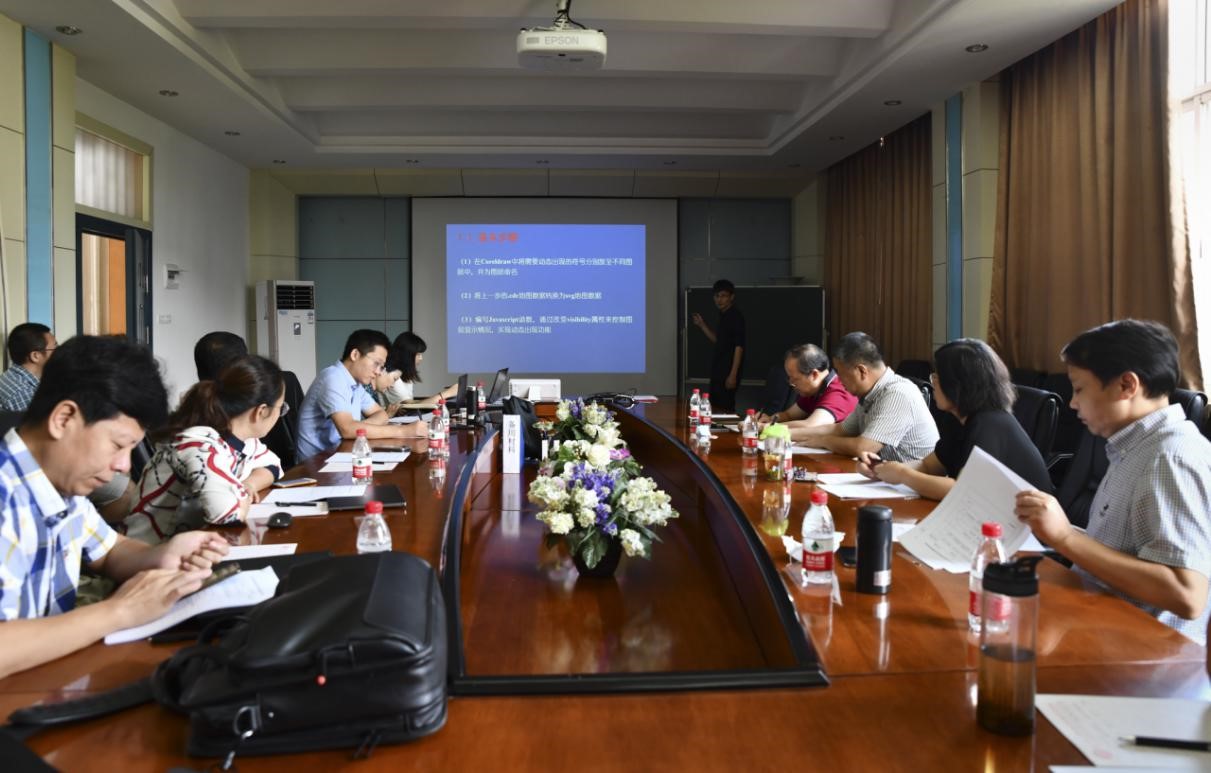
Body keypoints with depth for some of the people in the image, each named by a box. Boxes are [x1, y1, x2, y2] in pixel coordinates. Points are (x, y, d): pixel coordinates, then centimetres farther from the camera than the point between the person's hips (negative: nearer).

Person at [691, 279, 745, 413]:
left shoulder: (736, 317, -13)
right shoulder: (723, 316, 14)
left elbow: (739, 347, -18)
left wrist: (733, 375, -22)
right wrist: (702, 325, 15)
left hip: (728, 372, -10)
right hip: (718, 371, 10)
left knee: (725, 408, -11)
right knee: (715, 407, 14)